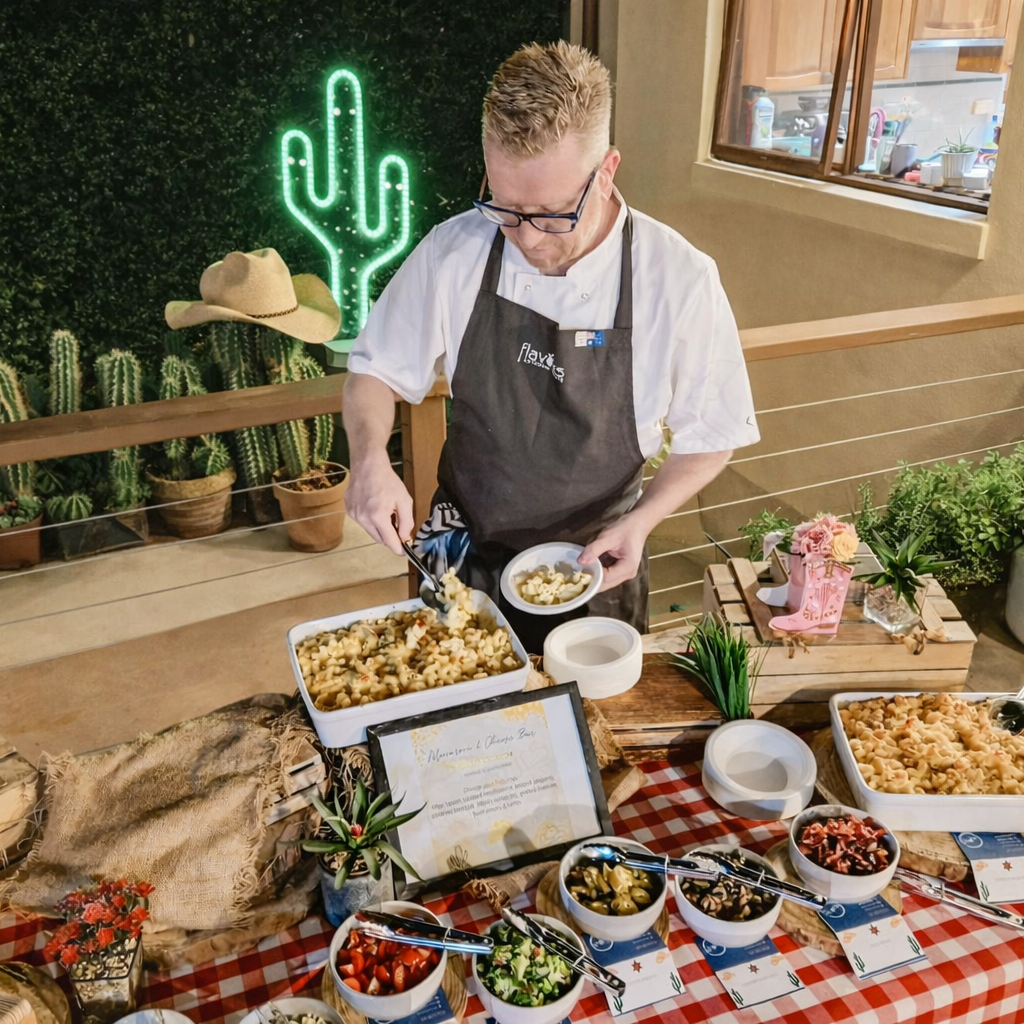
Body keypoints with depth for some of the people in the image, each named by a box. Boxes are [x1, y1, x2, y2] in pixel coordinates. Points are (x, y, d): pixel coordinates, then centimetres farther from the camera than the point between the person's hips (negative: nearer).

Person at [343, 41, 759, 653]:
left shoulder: (680, 280, -19)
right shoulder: (454, 253, -15)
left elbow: (712, 436, -6)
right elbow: (376, 371, -2)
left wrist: (641, 523, -20)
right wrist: (370, 457, -21)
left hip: (596, 572, -1)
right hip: (464, 560, 2)